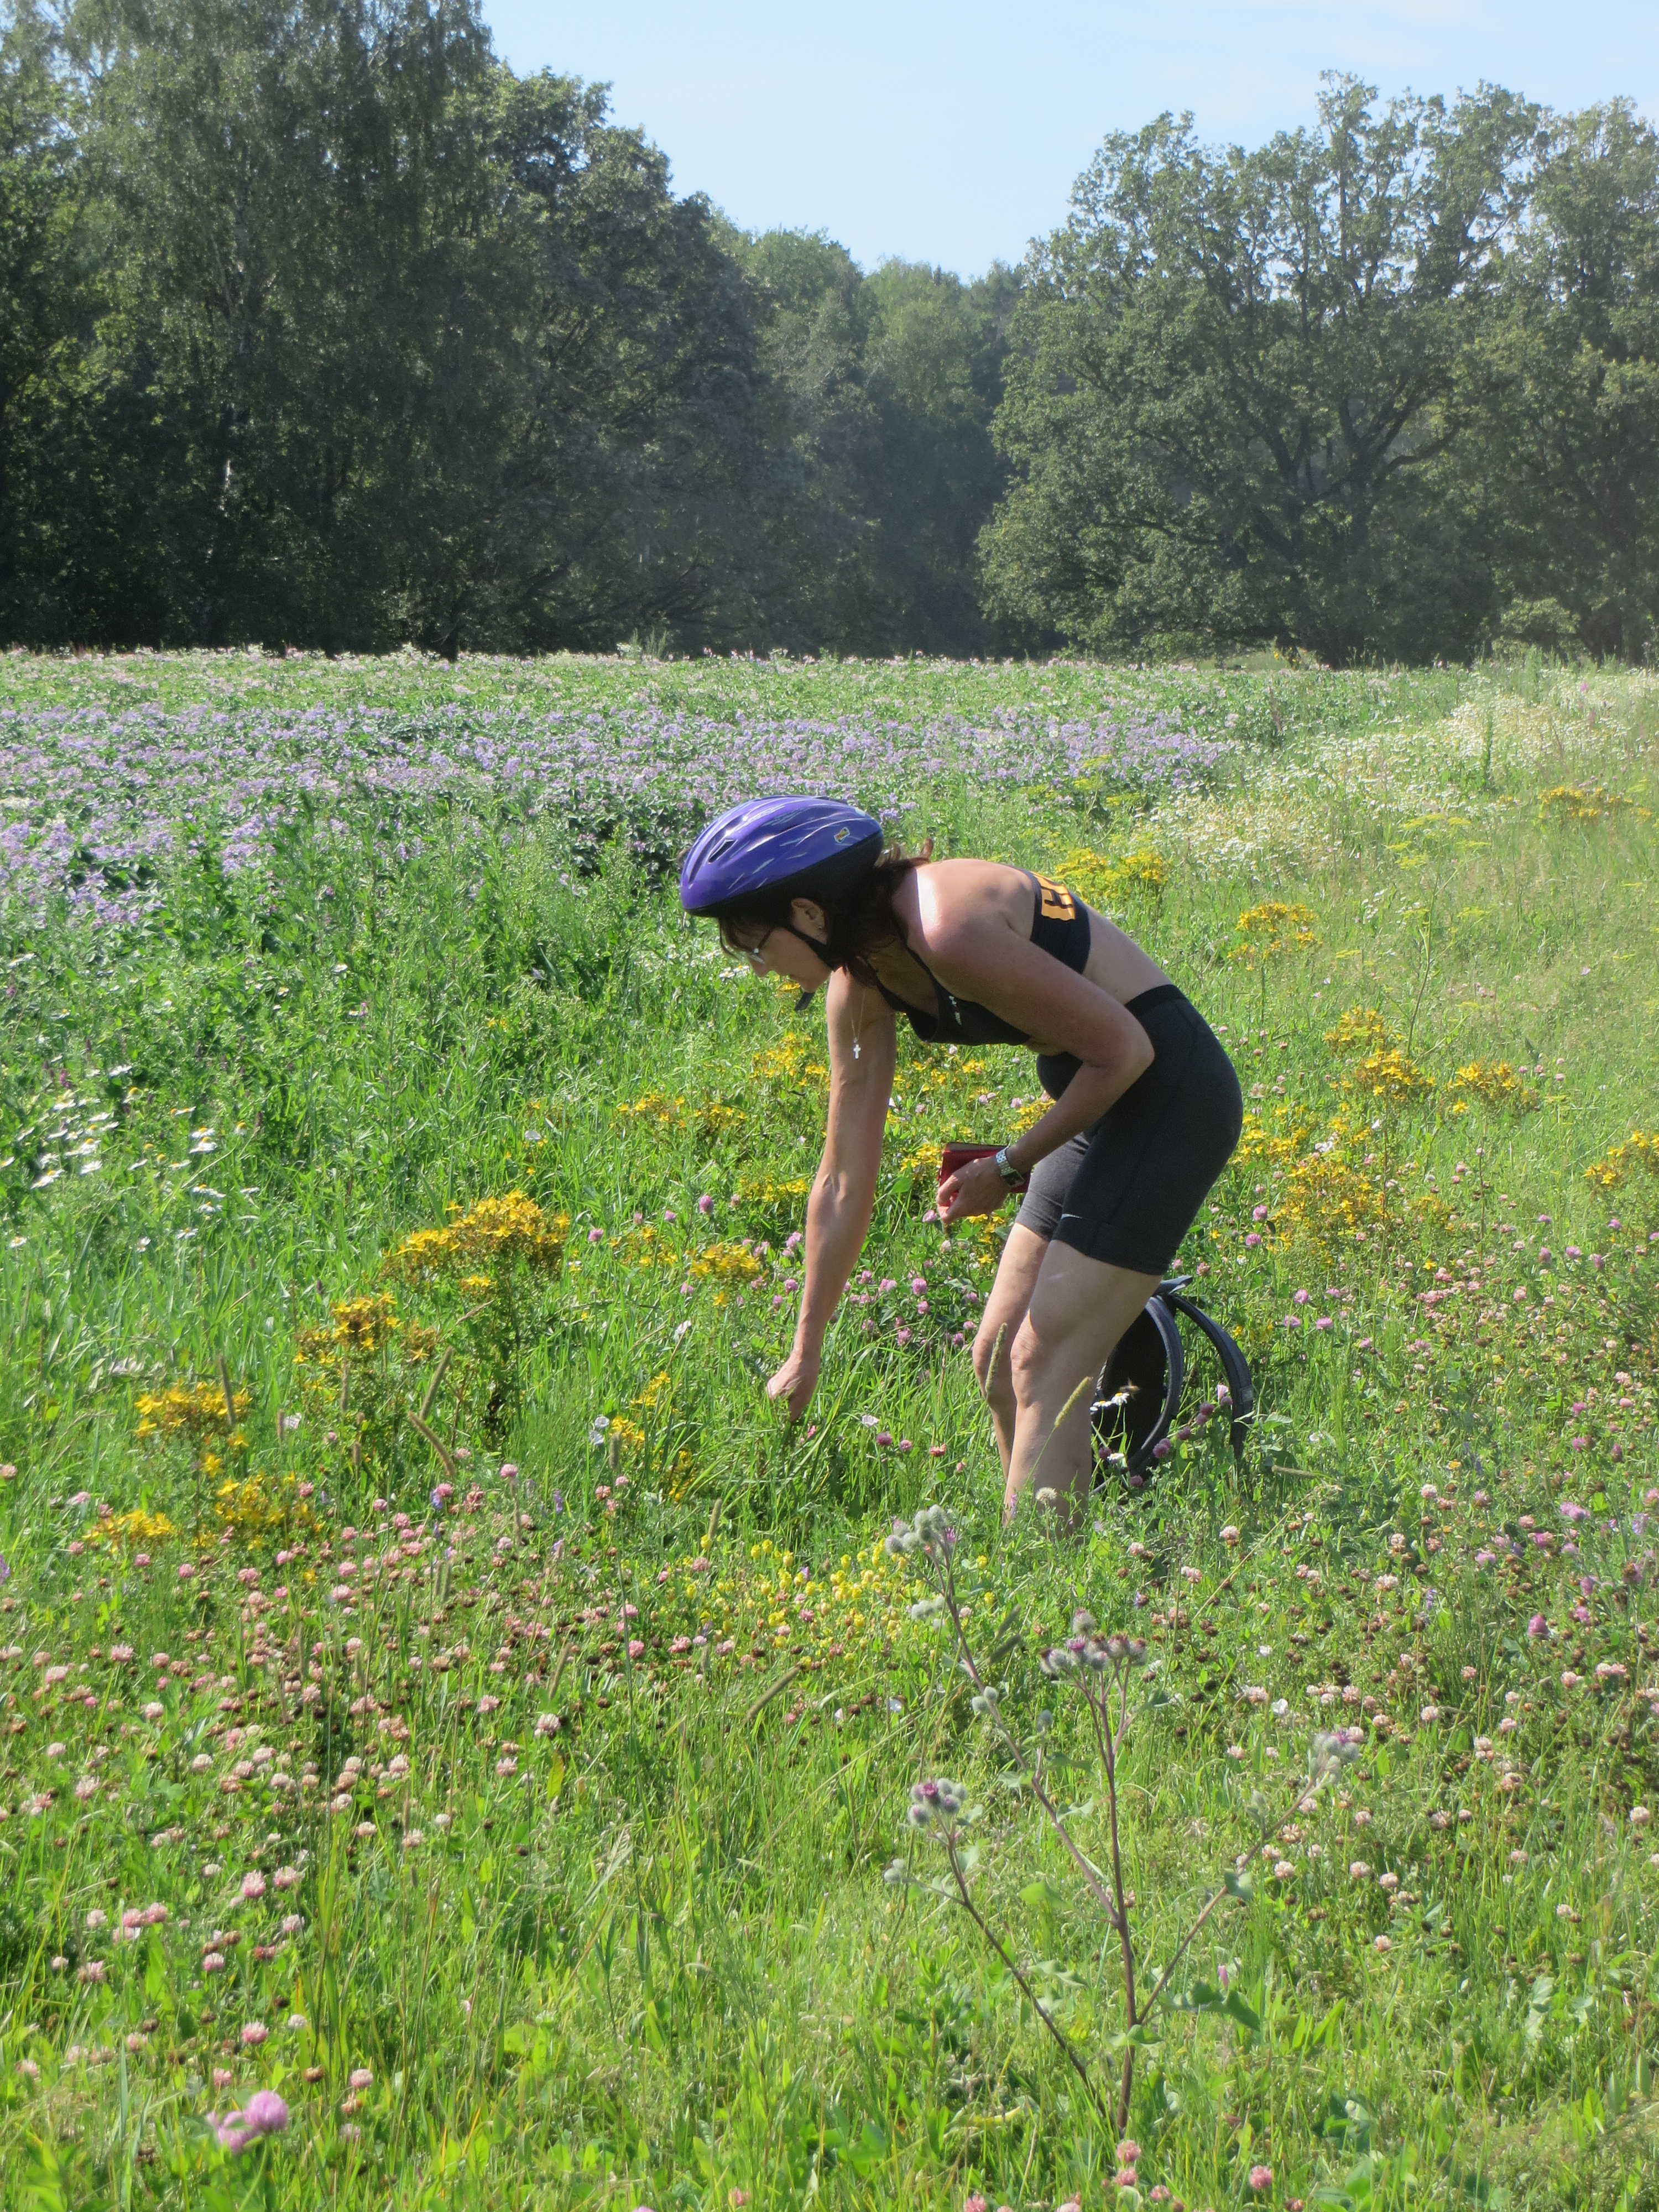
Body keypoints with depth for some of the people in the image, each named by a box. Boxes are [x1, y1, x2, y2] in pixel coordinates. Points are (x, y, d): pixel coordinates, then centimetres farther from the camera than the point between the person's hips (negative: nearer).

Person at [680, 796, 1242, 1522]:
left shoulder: (948, 930, -27)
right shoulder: (860, 982, 0)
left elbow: (1125, 1048, -20)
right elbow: (844, 1183, 7)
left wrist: (1009, 1166, -9)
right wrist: (804, 1357, 12)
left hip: (1166, 1085, -9)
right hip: (1104, 1098, 9)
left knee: (1046, 1368, -11)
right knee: (999, 1365, 9)